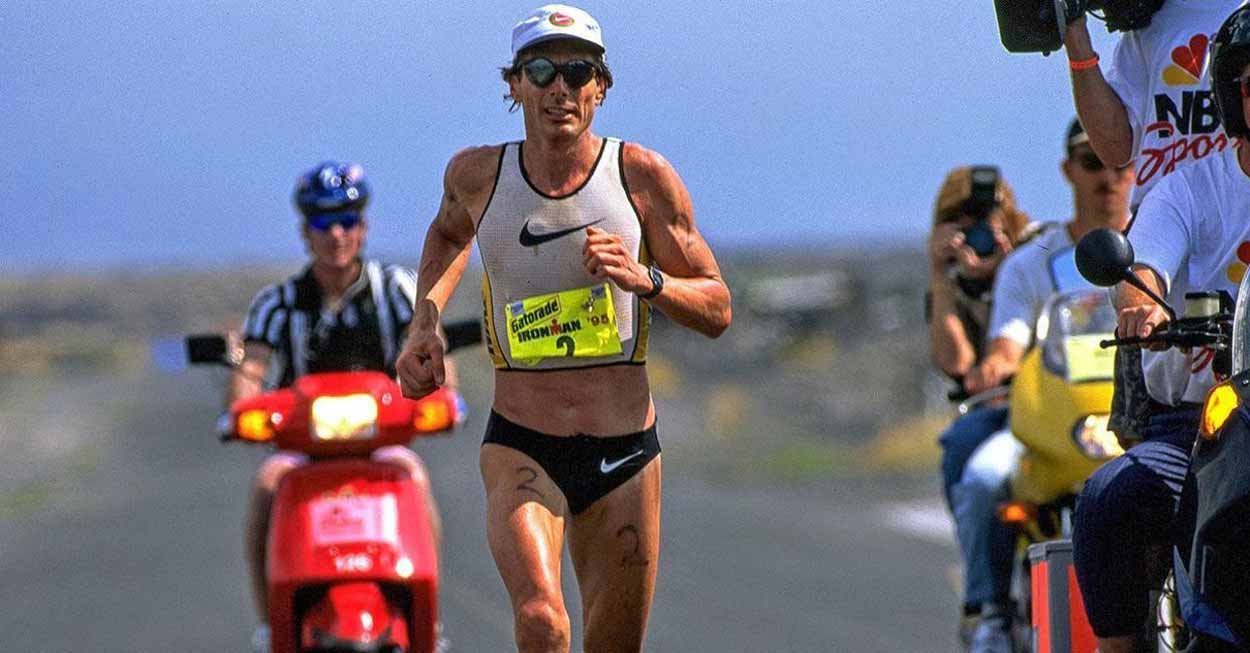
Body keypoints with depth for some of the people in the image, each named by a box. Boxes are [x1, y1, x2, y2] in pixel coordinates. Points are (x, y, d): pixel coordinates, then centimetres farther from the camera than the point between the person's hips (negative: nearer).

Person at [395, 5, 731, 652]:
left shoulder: (641, 175, -4)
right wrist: (424, 321, 11)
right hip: (520, 451, -1)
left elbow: (717, 310, 2)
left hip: (625, 453, 1)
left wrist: (643, 278, -17)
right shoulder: (477, 174, 0)